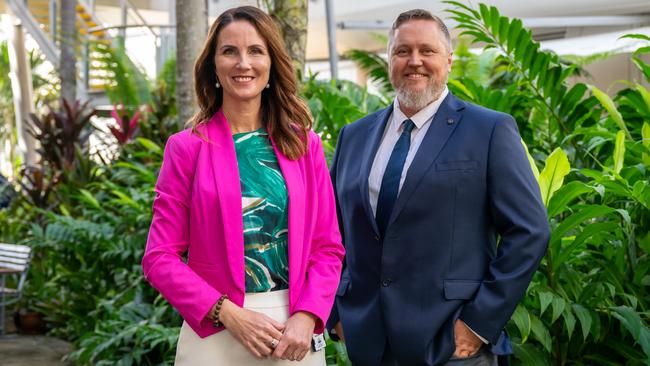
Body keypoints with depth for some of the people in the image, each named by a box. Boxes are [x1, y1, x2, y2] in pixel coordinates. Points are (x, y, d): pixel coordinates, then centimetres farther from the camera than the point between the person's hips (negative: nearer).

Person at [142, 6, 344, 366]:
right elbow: (160, 258, -5)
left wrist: (305, 318, -12)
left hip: (295, 329, 2)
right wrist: (229, 314, -15)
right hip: (215, 331, -2)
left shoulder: (305, 145, 4)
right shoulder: (187, 147, -2)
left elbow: (327, 248, 4)